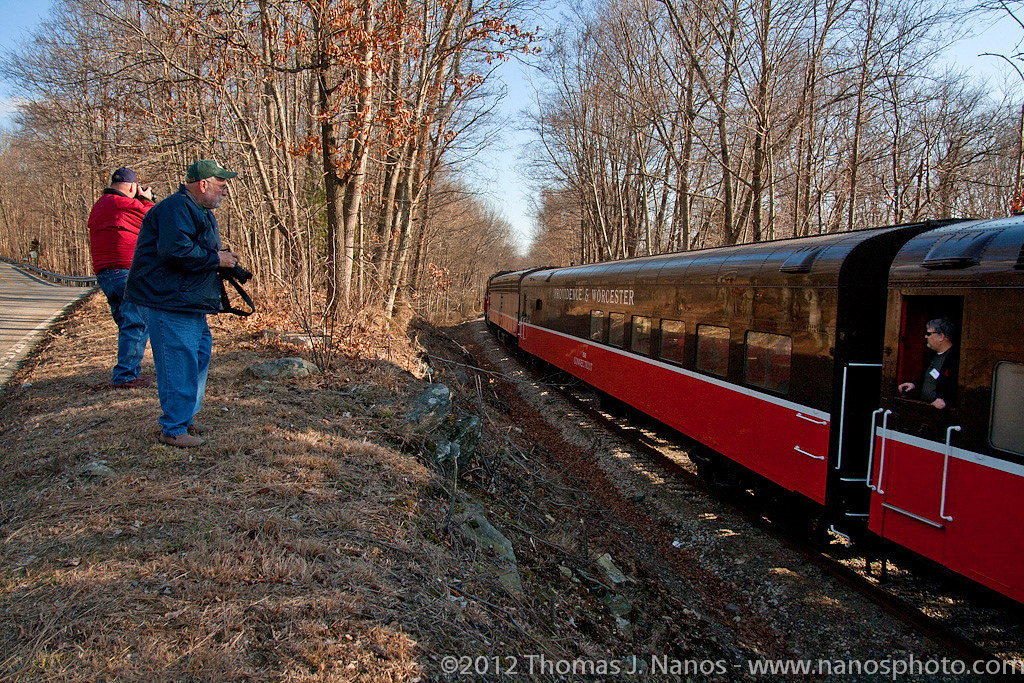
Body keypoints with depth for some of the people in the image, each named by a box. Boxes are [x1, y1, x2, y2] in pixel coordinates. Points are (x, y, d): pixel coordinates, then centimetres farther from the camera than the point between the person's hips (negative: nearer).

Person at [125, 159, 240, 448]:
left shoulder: (202, 212, 20)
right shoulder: (176, 208, -16)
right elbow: (175, 251, -28)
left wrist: (223, 258, 6)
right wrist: (215, 259, -18)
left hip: (190, 303, 11)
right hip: (168, 301, -11)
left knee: (201, 354, 17)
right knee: (179, 364, -9)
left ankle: (185, 416, 29)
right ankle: (173, 429, -1)